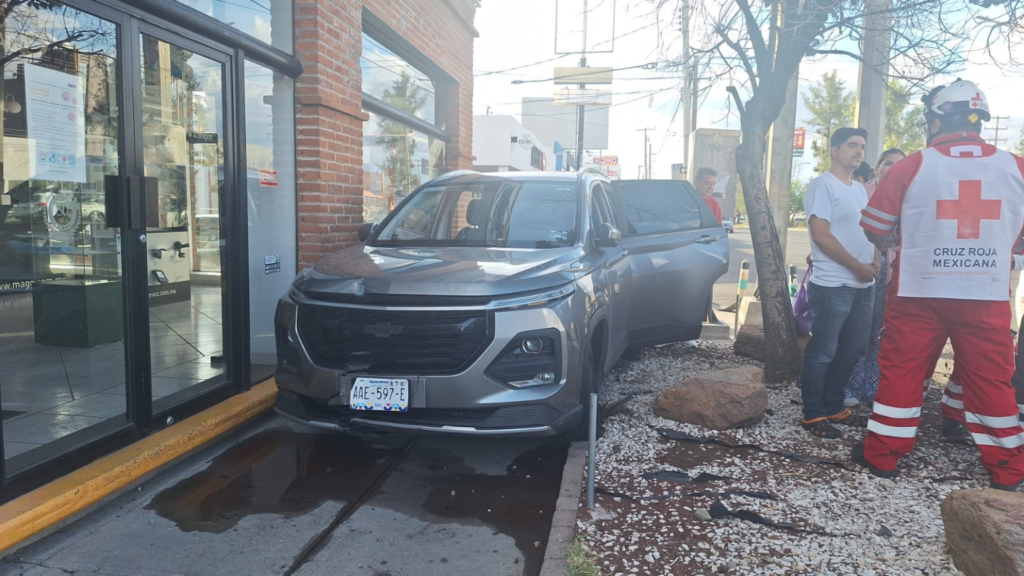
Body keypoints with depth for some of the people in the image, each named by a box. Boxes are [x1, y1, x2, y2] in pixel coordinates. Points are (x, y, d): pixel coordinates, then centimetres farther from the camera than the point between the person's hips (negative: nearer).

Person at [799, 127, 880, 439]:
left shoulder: (860, 189, 16)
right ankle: (813, 415, 6)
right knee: (823, 352, -3)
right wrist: (858, 267, -13)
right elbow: (821, 235, -16)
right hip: (833, 285, -9)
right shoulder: (823, 185, -9)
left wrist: (875, 262, 1)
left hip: (862, 285, 9)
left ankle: (833, 407, 26)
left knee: (852, 350, 14)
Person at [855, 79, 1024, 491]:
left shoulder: (911, 167, -7)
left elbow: (874, 229, 1)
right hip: (988, 295, 2)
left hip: (920, 291, -2)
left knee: (901, 371, 8)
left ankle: (882, 455, 15)